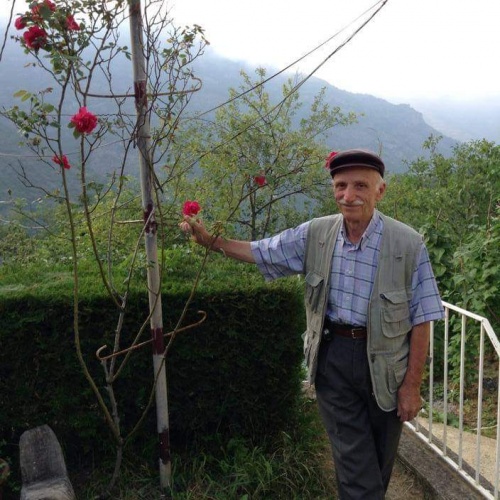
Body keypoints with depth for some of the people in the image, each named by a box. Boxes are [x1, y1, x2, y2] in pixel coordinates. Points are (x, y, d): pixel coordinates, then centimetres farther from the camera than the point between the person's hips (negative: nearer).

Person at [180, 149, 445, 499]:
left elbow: (421, 320, -10)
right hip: (333, 356, 1)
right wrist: (210, 240, -1)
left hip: (384, 363, -1)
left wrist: (412, 385, -9)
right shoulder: (315, 234, -5)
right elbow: (259, 252, 6)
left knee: (380, 459, 20)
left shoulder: (408, 244, -14)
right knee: (354, 462, 7)